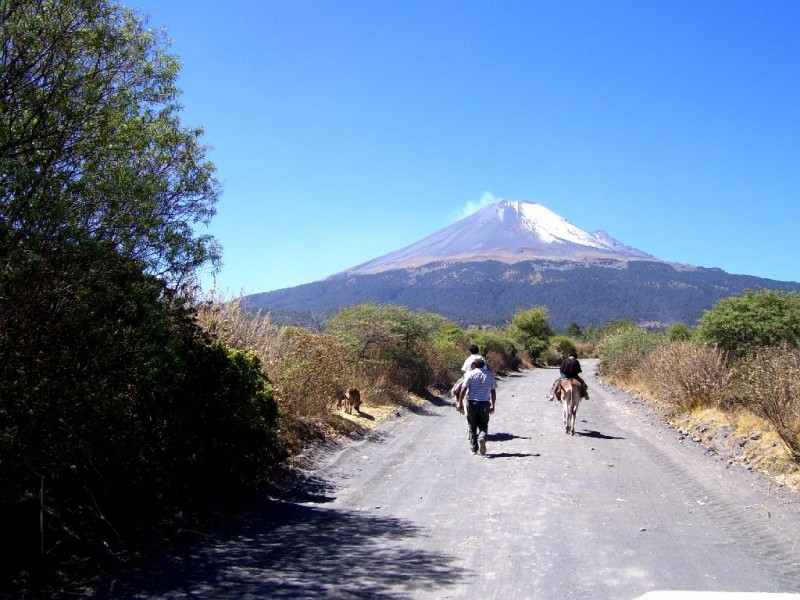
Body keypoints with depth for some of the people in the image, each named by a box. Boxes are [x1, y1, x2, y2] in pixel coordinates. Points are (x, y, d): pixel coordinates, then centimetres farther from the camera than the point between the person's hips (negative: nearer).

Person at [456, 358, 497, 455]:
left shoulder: (470, 374, -3)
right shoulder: (490, 375, 6)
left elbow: (463, 390, -7)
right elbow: (493, 392, 7)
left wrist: (460, 403, -1)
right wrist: (493, 405, 14)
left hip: (471, 403, -1)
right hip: (485, 403, 2)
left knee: (472, 426, 9)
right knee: (483, 425, 10)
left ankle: (474, 448, 10)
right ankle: (482, 438, -20)